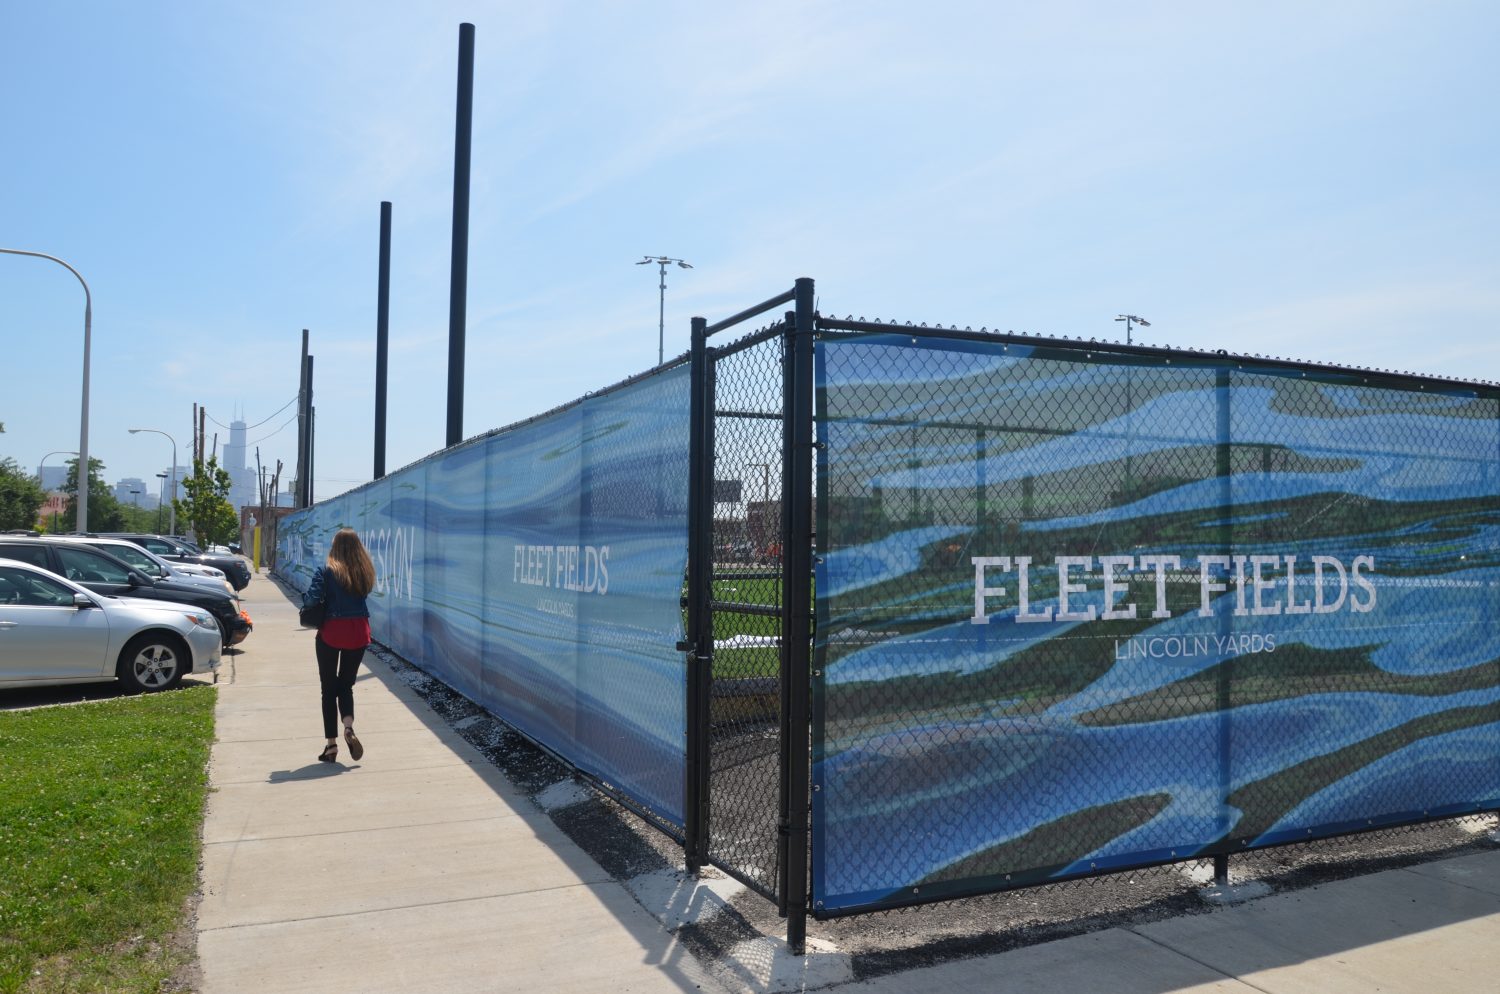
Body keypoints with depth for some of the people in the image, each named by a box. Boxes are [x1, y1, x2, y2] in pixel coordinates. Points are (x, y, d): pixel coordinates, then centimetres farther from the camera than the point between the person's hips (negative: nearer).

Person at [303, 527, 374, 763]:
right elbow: (362, 595, 6)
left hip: (331, 631, -3)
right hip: (358, 632, 3)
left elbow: (312, 598, -17)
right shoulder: (365, 571, 1)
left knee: (329, 688, 8)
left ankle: (331, 744, 9)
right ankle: (348, 726, -11)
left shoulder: (326, 570, -10)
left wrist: (305, 598, 3)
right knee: (346, 685, 15)